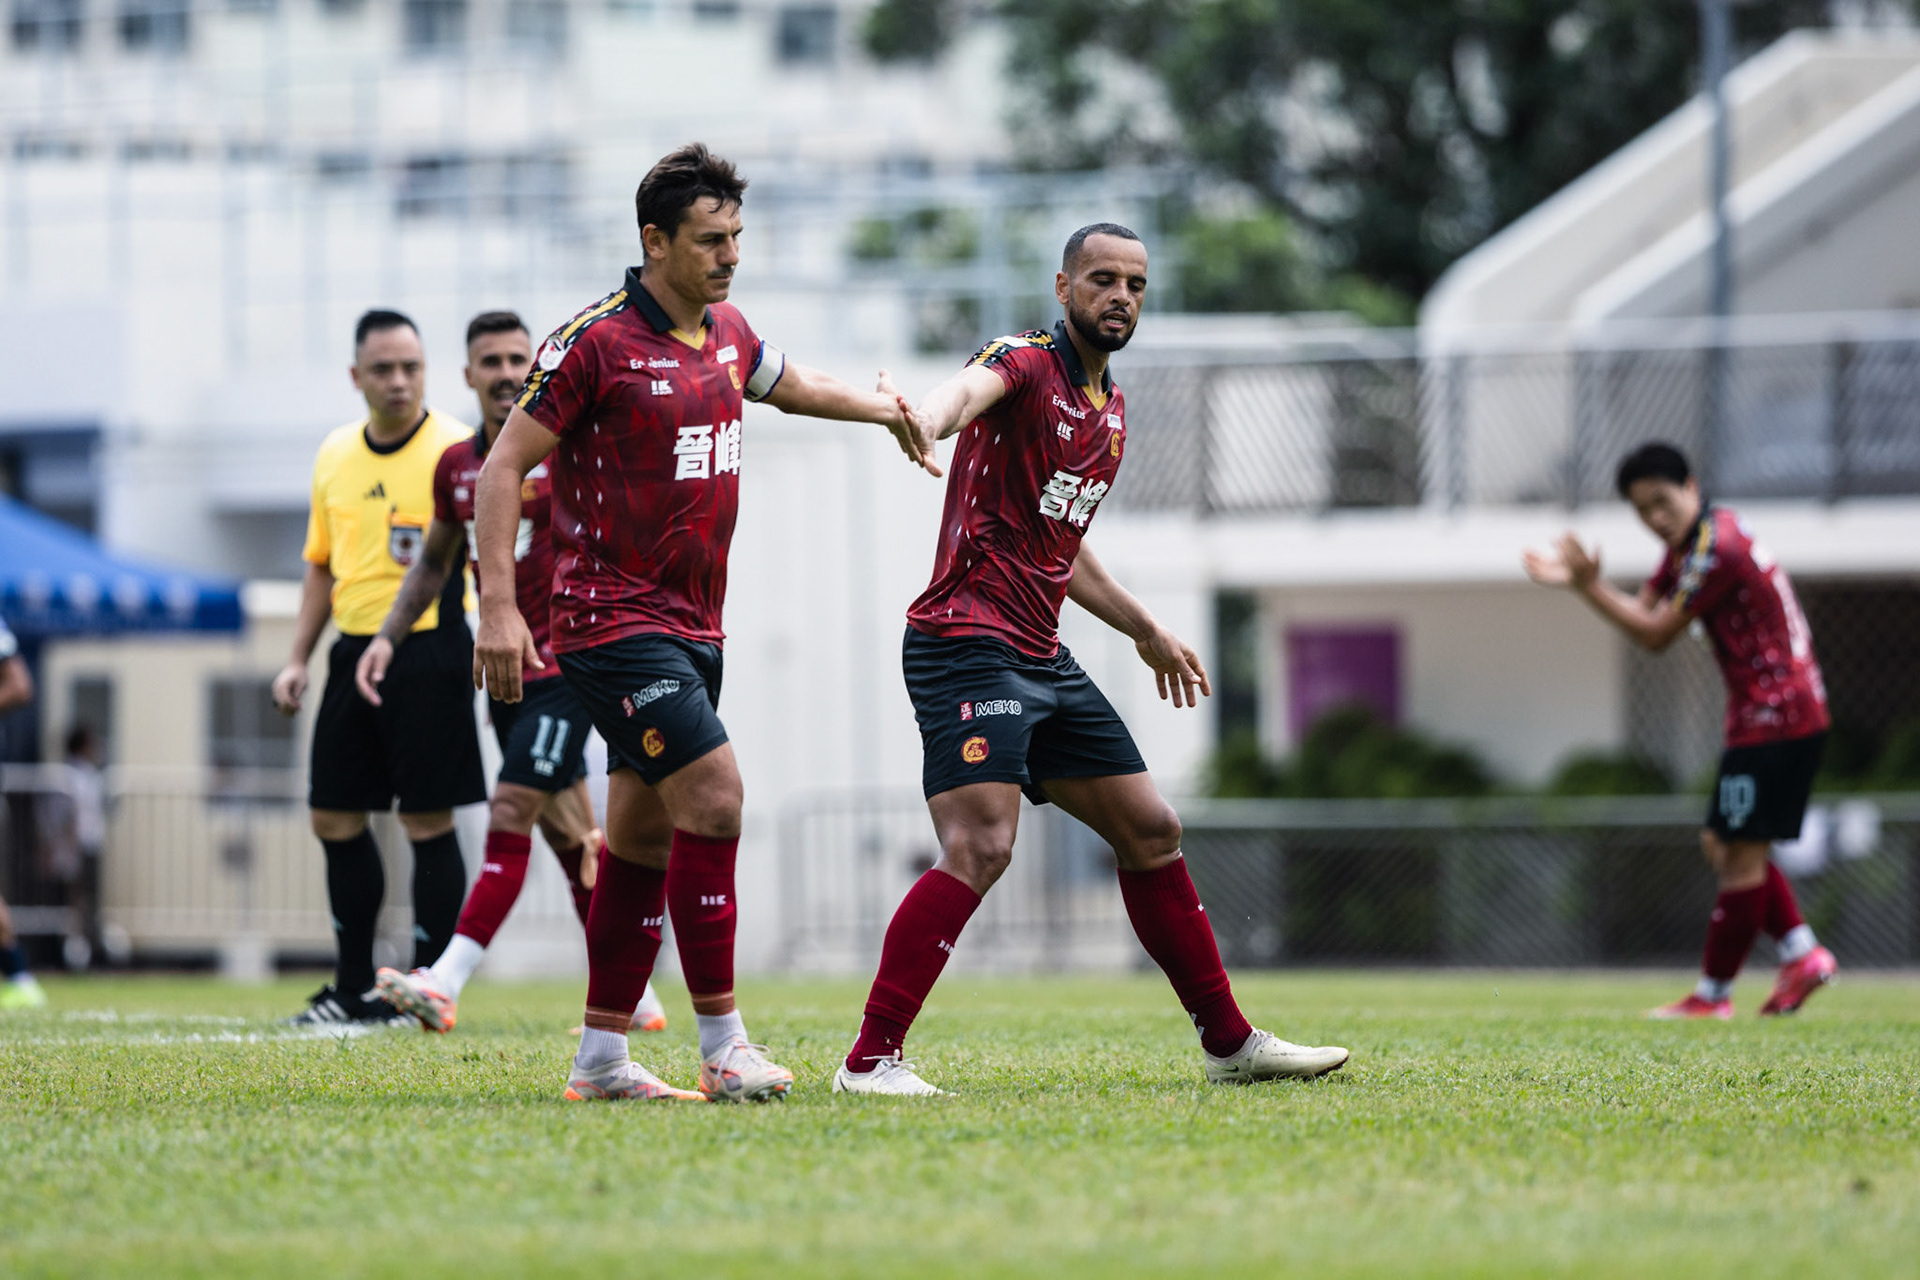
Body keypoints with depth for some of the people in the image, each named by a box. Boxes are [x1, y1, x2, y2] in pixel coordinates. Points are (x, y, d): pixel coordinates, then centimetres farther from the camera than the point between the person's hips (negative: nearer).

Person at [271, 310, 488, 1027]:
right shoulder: (335, 456, 12)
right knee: (334, 816, 9)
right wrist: (298, 659, 16)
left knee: (428, 821, -4)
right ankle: (355, 989, 19)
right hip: (354, 649, 7)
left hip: (428, 650, -7)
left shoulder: (452, 448, -7)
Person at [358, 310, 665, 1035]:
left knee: (509, 818, -14)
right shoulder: (457, 466, 10)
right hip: (504, 670, 7)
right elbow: (434, 563, 24)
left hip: (564, 668, -7)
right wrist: (387, 637, 13)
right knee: (569, 834, 10)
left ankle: (446, 983, -20)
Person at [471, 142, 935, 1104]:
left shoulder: (728, 334, 9)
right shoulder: (595, 341, -14)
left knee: (644, 836, 9)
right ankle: (722, 1049, -15)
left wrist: (880, 405, 18)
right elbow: (504, 466, -13)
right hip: (614, 619, -8)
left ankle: (600, 1059, 15)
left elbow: (793, 387, 33)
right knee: (713, 796, -18)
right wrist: (498, 607, -20)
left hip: (691, 626, 8)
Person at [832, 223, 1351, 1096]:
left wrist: (1146, 632, 39)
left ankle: (1228, 1041, 26)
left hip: (1041, 658, 9)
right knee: (981, 847, -22)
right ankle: (869, 1060, -20)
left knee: (1151, 831, 14)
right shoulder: (1026, 364, -9)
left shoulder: (1111, 415, 18)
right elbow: (971, 389, -35)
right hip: (967, 642, -9)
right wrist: (928, 418, -59)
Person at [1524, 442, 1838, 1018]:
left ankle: (1713, 994, 0)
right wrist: (1581, 581, -1)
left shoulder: (1717, 548, -19)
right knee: (1722, 844, 14)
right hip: (1765, 717, 11)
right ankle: (1803, 954, 11)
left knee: (1741, 856, -5)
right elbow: (1646, 610, 12)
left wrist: (1589, 586, -15)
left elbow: (1655, 634, -16)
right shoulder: (1689, 540, 12)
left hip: (1775, 716, -11)